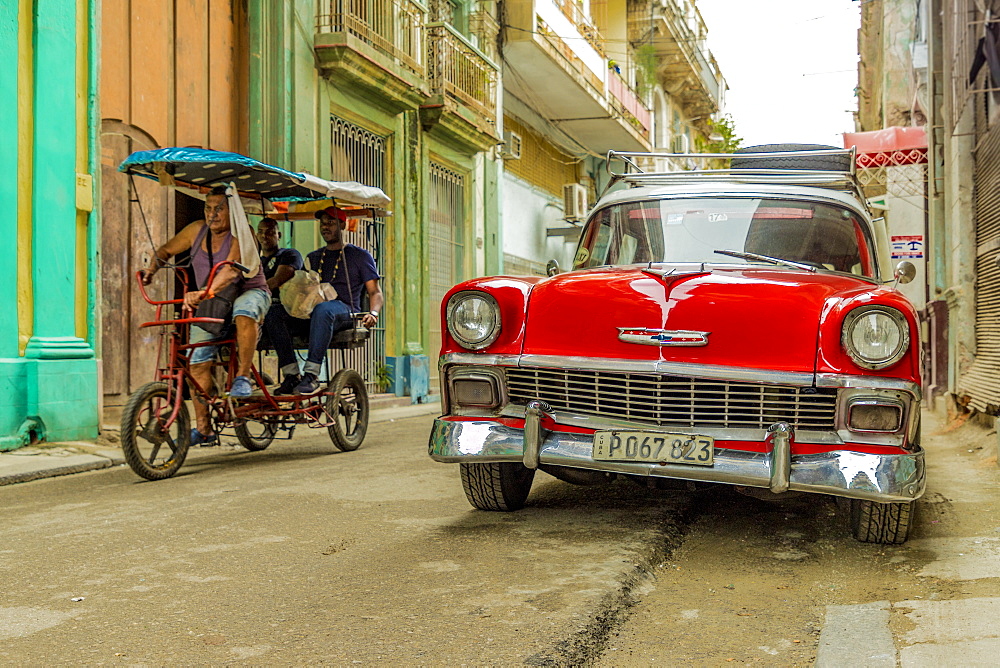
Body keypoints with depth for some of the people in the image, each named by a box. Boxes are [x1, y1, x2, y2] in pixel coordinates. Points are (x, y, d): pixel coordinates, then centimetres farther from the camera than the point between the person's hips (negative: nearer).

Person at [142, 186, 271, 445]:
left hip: (249, 293, -5)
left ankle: (242, 378, -31)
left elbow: (232, 270, -34)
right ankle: (203, 428, 0)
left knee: (244, 311, -42)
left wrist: (205, 292, -49)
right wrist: (151, 269, -7)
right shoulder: (197, 230, 2)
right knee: (198, 362, -6)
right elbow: (166, 250, 14)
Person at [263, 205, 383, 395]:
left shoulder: (360, 255, 13)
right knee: (273, 312, -23)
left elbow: (375, 292, 7)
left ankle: (311, 375, -44)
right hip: (310, 312, 5)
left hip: (344, 311, -5)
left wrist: (373, 312, -15)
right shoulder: (313, 257, 27)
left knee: (323, 309, -41)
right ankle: (291, 374, -28)